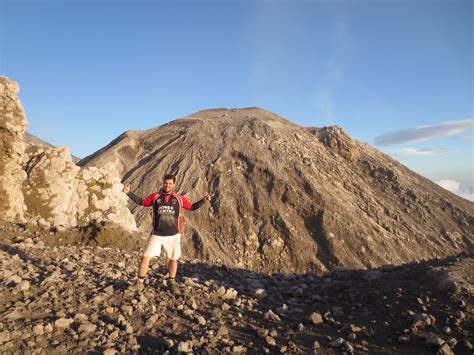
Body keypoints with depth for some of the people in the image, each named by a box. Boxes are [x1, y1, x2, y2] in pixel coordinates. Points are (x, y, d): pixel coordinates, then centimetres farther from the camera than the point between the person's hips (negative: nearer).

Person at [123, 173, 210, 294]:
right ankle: (140, 282, 15)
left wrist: (203, 200, -4)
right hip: (157, 235, 0)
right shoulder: (155, 196, 1)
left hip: (173, 235, 1)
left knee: (173, 259, 12)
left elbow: (192, 207, 8)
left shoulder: (179, 198, 0)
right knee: (146, 257, -4)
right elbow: (141, 201, 13)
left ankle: (172, 283, 32)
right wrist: (129, 193, 5)